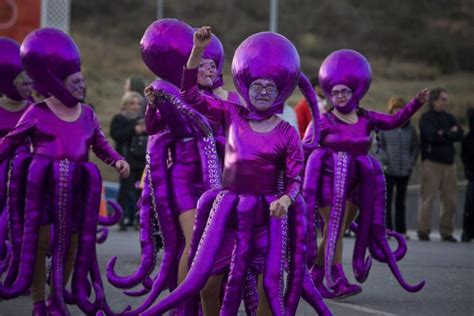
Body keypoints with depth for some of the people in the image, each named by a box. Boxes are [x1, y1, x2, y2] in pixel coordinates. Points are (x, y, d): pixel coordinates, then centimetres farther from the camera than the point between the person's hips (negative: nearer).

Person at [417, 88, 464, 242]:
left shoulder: (449, 118, 16)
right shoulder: (426, 118, -2)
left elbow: (460, 135, 2)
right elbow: (432, 136, -17)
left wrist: (444, 134, -10)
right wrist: (451, 134, -6)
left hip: (449, 162, 5)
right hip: (432, 162, -5)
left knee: (450, 200, 3)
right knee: (428, 198, -5)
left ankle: (447, 232, 11)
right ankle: (423, 231, 1)